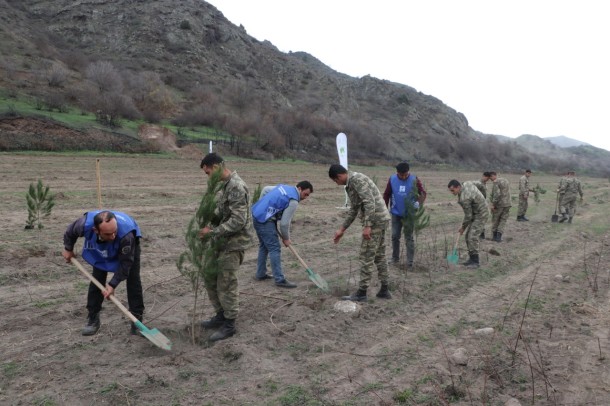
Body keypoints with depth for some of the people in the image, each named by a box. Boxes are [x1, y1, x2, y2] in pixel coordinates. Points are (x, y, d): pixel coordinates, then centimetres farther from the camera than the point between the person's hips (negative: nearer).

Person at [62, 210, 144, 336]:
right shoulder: (85, 224, -40)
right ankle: (93, 319, 12)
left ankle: (137, 319, -2)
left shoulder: (126, 235, -48)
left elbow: (125, 263, -33)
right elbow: (71, 231, -12)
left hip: (128, 246, -3)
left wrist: (113, 284, -33)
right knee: (97, 281, -2)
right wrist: (68, 249, 3)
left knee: (133, 281, -10)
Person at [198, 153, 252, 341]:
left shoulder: (236, 187, -21)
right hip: (222, 241, 9)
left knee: (226, 284, 0)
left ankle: (229, 325, 16)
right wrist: (209, 221, 0)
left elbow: (238, 221, -25)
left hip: (233, 244, -9)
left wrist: (212, 232, -21)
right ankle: (221, 315, 31)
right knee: (210, 278, 16)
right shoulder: (225, 185, 9)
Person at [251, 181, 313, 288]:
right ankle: (279, 280, -6)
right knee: (275, 249, -7)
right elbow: (284, 223, -14)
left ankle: (260, 274, 29)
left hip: (256, 214, 10)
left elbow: (265, 190, 24)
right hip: (265, 220, -10)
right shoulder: (293, 201, -13)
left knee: (264, 246, 20)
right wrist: (286, 238, 1)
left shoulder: (284, 187, 13)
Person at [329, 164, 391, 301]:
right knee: (379, 256, 15)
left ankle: (361, 293, 4)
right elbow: (353, 209, 23)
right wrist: (342, 229, 23)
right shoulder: (351, 184, 16)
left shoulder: (357, 179, -15)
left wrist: (367, 226, -25)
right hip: (380, 220, 10)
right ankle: (384, 290, 23)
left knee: (366, 257, -4)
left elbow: (370, 202, -24)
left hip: (375, 220, -10)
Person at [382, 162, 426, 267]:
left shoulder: (414, 179, -10)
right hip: (396, 213, 2)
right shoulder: (392, 179, -5)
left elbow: (423, 192, -8)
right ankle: (395, 258, 22)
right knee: (395, 236, 7)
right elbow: (386, 195, 3)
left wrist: (419, 202, -28)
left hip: (409, 214, -2)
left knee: (409, 237, 2)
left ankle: (410, 261, 7)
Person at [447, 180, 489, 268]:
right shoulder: (467, 183, -5)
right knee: (468, 236, 9)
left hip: (480, 216, -10)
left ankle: (475, 262, -13)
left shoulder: (464, 198, -30)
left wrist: (463, 227, -5)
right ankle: (471, 259, 15)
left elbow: (468, 215, -21)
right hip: (476, 214, 10)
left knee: (472, 237, -17)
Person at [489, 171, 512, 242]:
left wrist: (493, 204, -17)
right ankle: (499, 237, 0)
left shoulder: (496, 182, -12)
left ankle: (495, 236, 17)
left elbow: (497, 194, -22)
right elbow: (507, 193, 17)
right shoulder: (505, 180, 14)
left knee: (495, 220, 10)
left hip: (499, 204, -6)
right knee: (503, 220, 8)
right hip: (507, 204, 6)